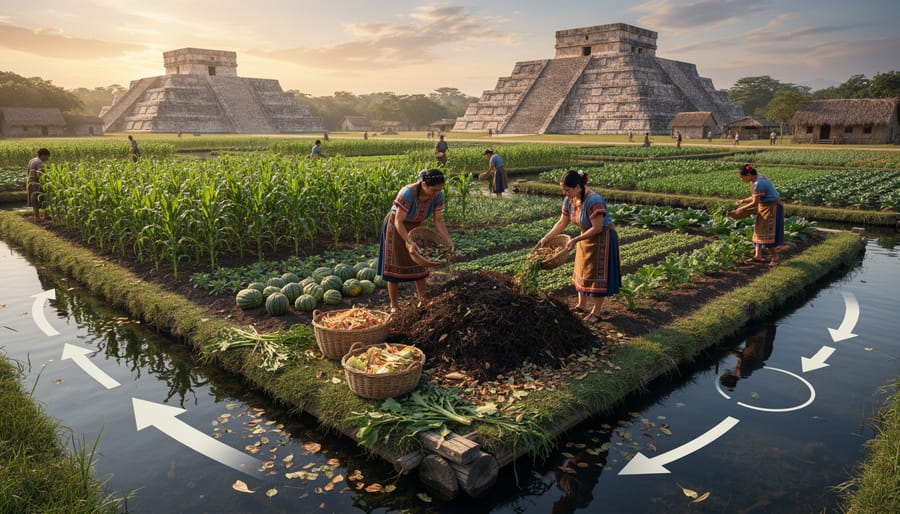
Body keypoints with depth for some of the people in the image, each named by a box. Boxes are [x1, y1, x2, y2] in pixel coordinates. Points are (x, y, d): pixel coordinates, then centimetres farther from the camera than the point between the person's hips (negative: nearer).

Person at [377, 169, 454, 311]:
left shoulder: (438, 195, -21)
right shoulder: (407, 193, -38)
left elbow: (438, 220, -15)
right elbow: (398, 222, -33)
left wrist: (448, 239, -29)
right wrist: (409, 242, -45)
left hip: (414, 228, 5)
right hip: (396, 227, -5)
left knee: (420, 264, 8)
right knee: (395, 266, 1)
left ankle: (422, 300, 22)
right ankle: (393, 305, 11)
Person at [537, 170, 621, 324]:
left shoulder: (594, 201, -32)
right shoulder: (569, 200, -8)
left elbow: (597, 228, -29)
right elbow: (562, 223, 3)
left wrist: (575, 240, -29)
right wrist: (546, 238, -4)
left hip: (602, 238, -8)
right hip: (586, 237, 8)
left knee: (597, 274, -1)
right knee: (583, 270, 15)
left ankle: (596, 311, 10)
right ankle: (581, 305, 28)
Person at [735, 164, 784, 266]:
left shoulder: (758, 183, -26)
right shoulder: (756, 179, 4)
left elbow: (755, 202, -23)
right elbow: (755, 197, 10)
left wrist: (741, 209, -13)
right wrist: (743, 201, 0)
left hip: (772, 208, -10)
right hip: (764, 207, 10)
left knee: (768, 233, -4)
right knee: (759, 231, 11)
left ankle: (775, 258, 8)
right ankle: (758, 256, 16)